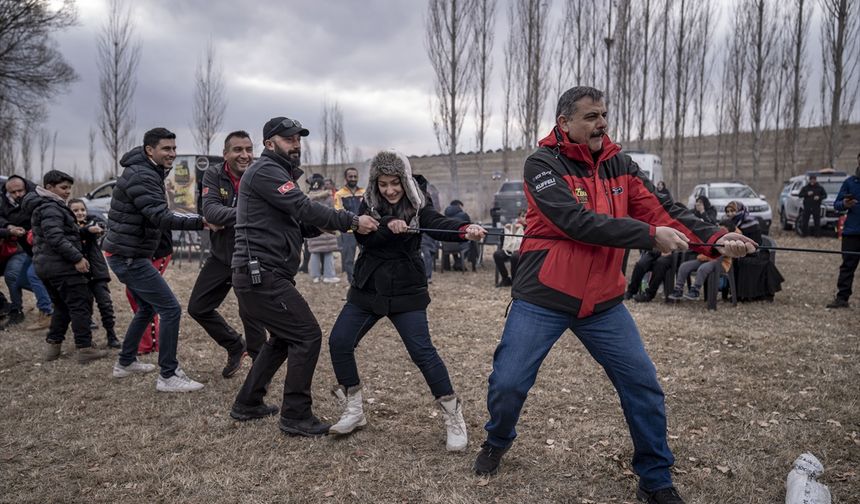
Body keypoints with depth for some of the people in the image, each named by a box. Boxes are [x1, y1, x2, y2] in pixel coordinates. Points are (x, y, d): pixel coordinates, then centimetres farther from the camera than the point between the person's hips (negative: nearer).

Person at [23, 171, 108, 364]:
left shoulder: (42, 207, 20)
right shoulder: (50, 208, -13)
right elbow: (55, 238, -24)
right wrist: (77, 257, -24)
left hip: (45, 266, 10)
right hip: (61, 266, -10)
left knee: (62, 307, 18)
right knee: (80, 305, -6)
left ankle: (52, 345, 18)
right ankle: (84, 349, -6)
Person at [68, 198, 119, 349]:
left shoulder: (91, 221, 5)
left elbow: (102, 224, -17)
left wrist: (98, 226, -40)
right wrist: (88, 230, -41)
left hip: (97, 271, 1)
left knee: (105, 303, -2)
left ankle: (111, 336, 6)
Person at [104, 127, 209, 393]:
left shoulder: (148, 172, 13)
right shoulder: (141, 176, -19)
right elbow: (161, 218, -30)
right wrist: (201, 222, -37)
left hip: (125, 254, 11)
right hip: (129, 257, -11)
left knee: (147, 308, 23)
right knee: (170, 309, -10)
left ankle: (125, 363, 35)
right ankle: (168, 376, -5)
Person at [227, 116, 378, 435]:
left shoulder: (280, 173, 23)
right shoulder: (265, 171, -10)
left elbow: (299, 225, 19)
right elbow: (304, 208, -21)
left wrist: (323, 225, 0)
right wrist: (353, 221, -19)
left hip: (261, 275, 11)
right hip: (262, 275, -11)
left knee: (285, 337, 21)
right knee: (307, 336, -8)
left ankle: (248, 404, 31)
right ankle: (296, 417, 1)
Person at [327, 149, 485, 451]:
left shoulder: (418, 206, -7)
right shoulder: (369, 204, 2)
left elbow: (439, 225, -26)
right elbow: (362, 236, -13)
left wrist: (465, 230, -47)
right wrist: (387, 225, -31)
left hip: (405, 292, -4)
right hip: (367, 289, 4)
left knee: (423, 352, -11)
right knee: (339, 342, 0)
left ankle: (454, 418, 5)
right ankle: (354, 412, 18)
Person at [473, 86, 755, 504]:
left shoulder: (619, 164, 6)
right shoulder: (542, 164, -11)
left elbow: (661, 208, 0)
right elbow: (577, 222, -23)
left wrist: (714, 238, -15)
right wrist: (650, 235, -23)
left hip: (603, 301, 4)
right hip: (542, 299, -4)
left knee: (643, 386, 4)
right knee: (508, 383, 1)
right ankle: (497, 442, 34)